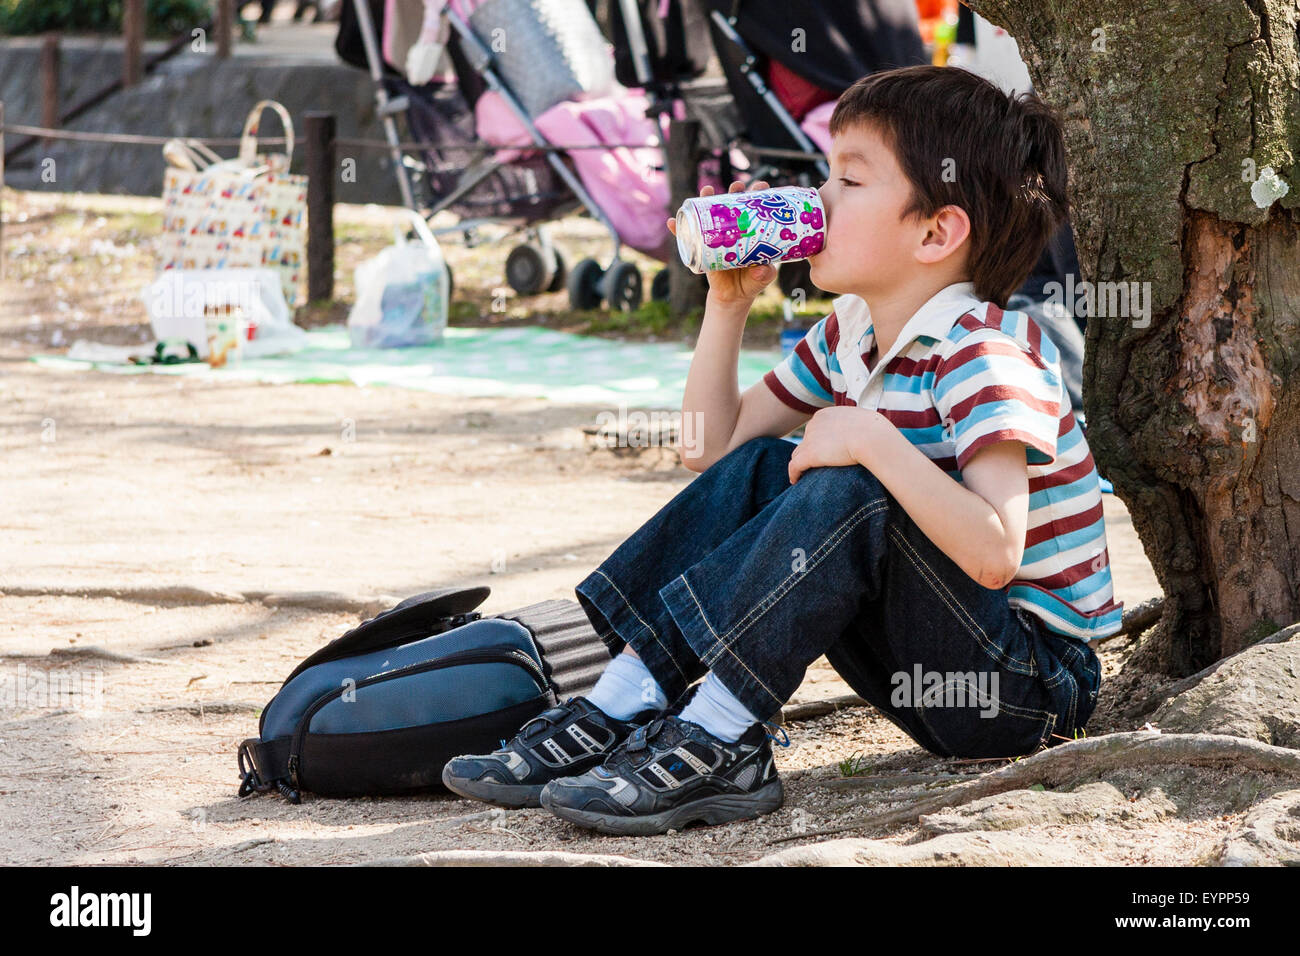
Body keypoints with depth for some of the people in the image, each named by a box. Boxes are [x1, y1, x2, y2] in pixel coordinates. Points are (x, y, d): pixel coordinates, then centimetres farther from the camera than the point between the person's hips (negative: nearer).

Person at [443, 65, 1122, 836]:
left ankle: (714, 744, -24)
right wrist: (727, 302, 3)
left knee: (849, 494, -28)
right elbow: (715, 446, 13)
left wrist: (873, 439, -34)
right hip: (928, 668, 9)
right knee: (759, 469, 2)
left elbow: (994, 553, -33)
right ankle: (620, 706, -8)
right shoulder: (852, 333, 6)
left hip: (1039, 684, -9)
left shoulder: (986, 353, -21)